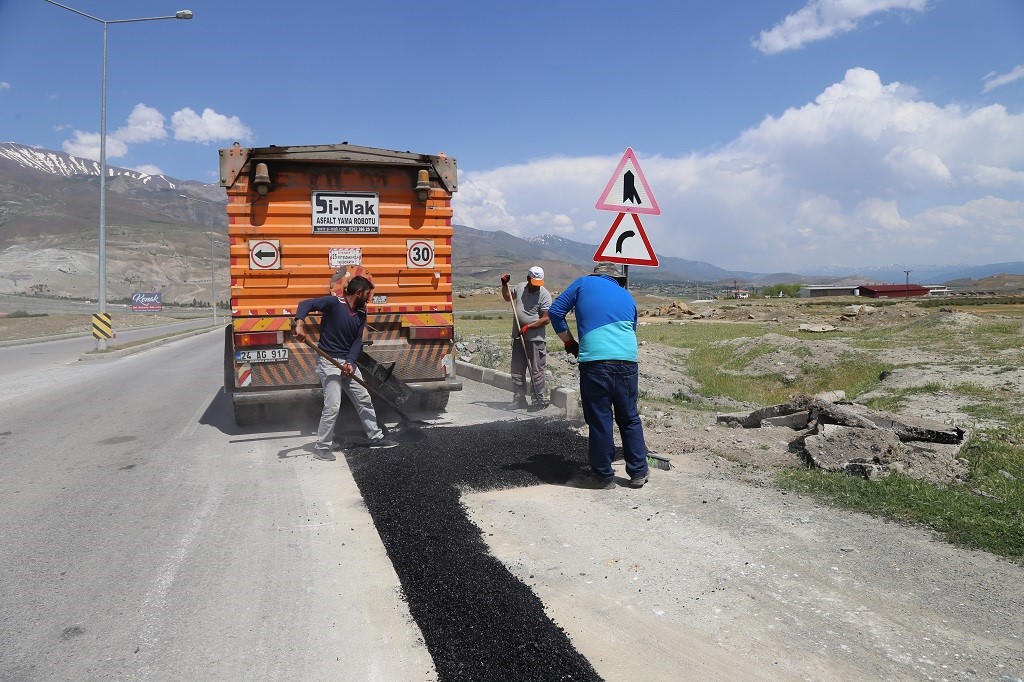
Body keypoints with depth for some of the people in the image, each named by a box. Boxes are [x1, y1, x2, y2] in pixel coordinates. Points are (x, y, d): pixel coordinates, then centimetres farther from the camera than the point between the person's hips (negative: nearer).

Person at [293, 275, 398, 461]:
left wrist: (350, 362, -15)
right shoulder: (334, 303, -13)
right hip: (329, 363, -7)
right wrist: (300, 324, -38)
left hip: (348, 363, 7)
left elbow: (357, 341, 0)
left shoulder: (361, 314, 6)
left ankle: (376, 438, 26)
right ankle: (322, 447, 4)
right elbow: (305, 304, -21)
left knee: (364, 399, 13)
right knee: (332, 406, -10)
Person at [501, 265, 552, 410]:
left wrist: (528, 327, -20)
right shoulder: (520, 287, 7)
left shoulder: (544, 294, -10)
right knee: (517, 370, 10)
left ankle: (540, 400, 6)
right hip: (518, 337, 6)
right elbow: (508, 297, 29)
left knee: (536, 371, -4)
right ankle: (519, 400, 19)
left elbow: (546, 319, -14)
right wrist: (504, 285, 13)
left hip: (535, 339, -6)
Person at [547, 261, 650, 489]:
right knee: (630, 419, 16)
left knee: (599, 421, 6)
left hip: (594, 361, -3)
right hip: (627, 362, 3)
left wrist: (569, 342, 17)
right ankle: (638, 473, 23)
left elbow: (555, 312, 8)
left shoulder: (584, 283, 13)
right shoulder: (627, 296, 22)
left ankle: (604, 476, 16)